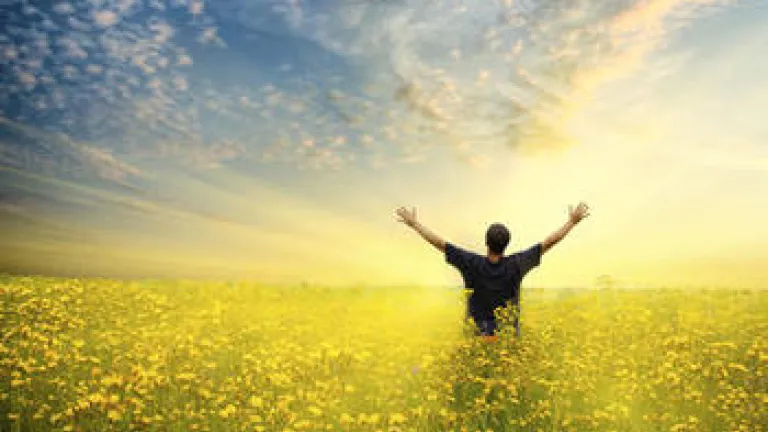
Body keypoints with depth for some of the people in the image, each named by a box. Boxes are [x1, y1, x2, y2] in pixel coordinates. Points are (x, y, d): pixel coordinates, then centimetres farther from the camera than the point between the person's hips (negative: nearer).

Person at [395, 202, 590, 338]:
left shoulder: (472, 264, -15)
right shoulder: (516, 265, -13)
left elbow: (440, 243, -9)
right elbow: (548, 243, -6)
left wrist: (414, 224, 1)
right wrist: (572, 221, 4)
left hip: (477, 336, 0)